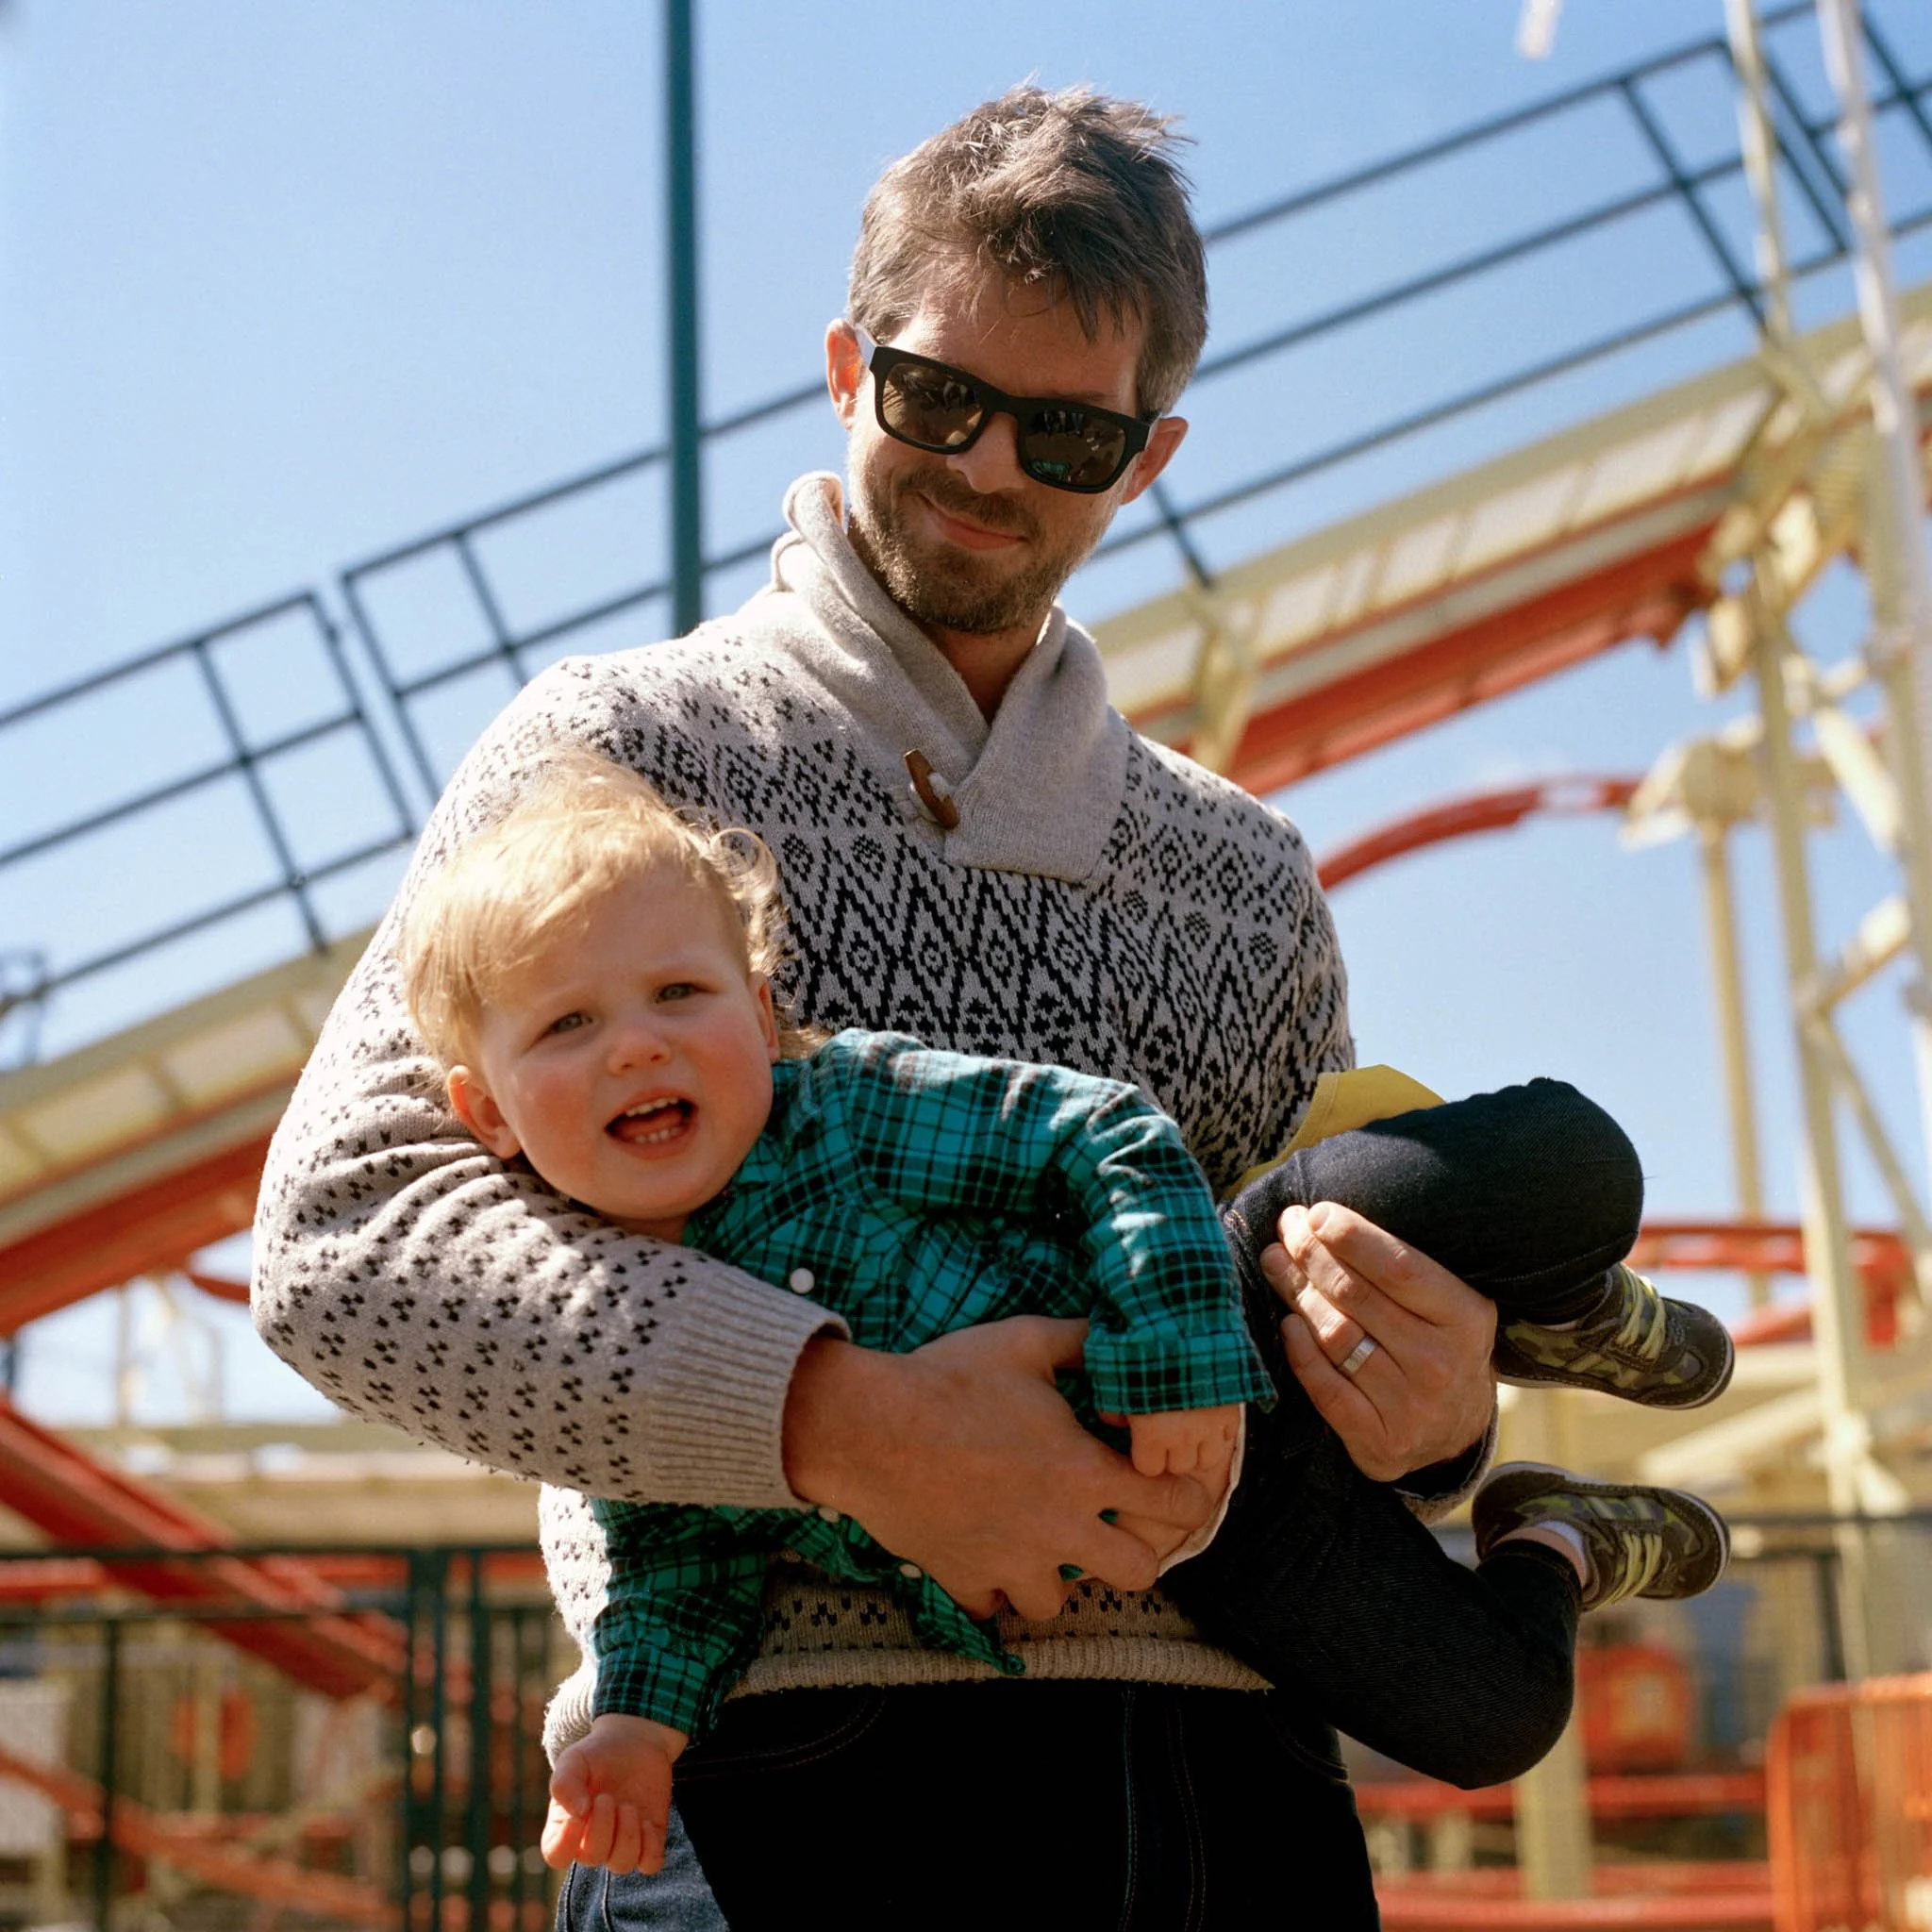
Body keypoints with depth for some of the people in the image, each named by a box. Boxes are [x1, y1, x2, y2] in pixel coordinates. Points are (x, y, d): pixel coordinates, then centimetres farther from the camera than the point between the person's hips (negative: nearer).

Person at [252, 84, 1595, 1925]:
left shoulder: (1247, 878, 17)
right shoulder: (624, 746, 4)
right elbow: (343, 1230, -8)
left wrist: (1432, 1417, -6)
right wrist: (839, 1418, -20)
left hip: (1223, 1769, 4)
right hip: (794, 1753, -3)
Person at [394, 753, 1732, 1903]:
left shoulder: (855, 1108, -17)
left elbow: (1106, 1142, -17)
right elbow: (689, 1557, 2)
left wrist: (1180, 1358, -27)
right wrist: (643, 1717, -15)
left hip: (1218, 1331, -2)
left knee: (1566, 1160, -19)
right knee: (1494, 1710, -4)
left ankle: (1559, 1320, 19)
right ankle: (1557, 1547, 31)